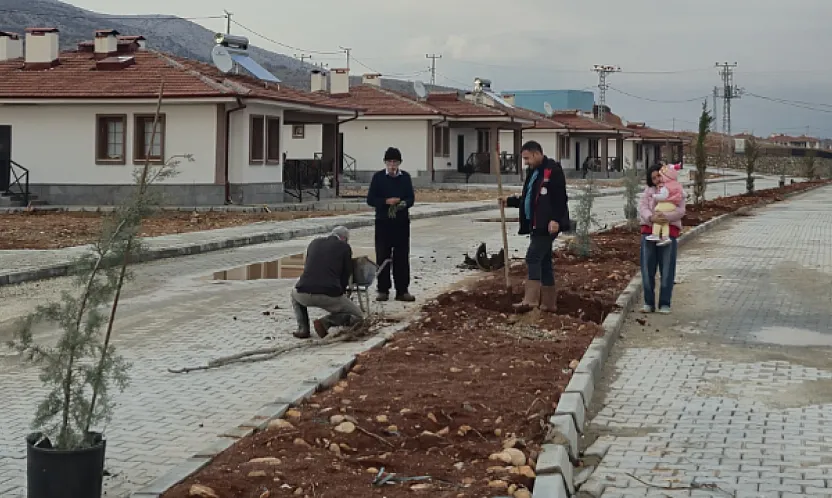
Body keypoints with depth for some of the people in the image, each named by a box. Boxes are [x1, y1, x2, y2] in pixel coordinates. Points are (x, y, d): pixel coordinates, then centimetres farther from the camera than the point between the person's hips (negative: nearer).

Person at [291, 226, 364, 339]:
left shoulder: (314, 243, 21)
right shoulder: (344, 247, 9)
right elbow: (346, 274, 12)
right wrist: (340, 291, 29)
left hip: (304, 295, 4)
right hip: (330, 296, -4)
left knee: (295, 293, 40)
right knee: (358, 316, 16)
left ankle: (303, 328, 19)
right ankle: (326, 322, -7)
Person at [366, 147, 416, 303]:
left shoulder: (405, 177, 6)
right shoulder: (378, 177, 0)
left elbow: (411, 198, 7)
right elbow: (370, 199, -2)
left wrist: (405, 203, -16)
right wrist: (386, 201, -17)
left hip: (402, 222, 2)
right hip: (383, 221, -2)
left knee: (402, 256, 2)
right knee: (382, 256, 0)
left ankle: (402, 290, 7)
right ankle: (383, 290, 7)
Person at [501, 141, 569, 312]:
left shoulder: (553, 170, -11)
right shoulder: (534, 172, 19)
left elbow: (559, 198, -20)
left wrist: (555, 219, -28)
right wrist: (510, 201, 20)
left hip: (548, 225, -10)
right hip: (537, 225, 10)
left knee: (533, 258, -16)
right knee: (544, 261, 11)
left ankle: (531, 299, -20)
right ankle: (549, 303, 16)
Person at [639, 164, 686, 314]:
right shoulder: (648, 190, 13)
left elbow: (680, 211, -6)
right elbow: (642, 207, 0)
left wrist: (666, 217, -24)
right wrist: (651, 217, -20)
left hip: (669, 232, -2)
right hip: (649, 231, 2)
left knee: (667, 269, -1)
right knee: (647, 268, 3)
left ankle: (664, 304, 5)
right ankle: (649, 303, 12)